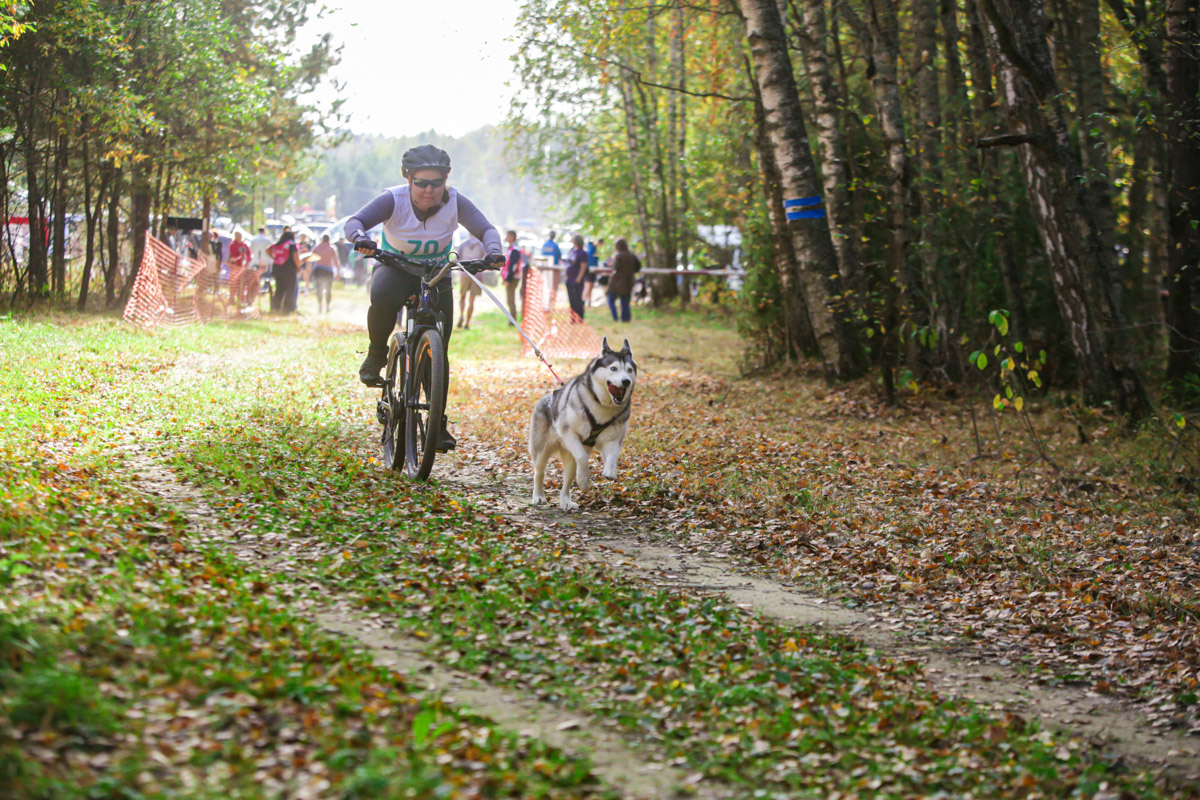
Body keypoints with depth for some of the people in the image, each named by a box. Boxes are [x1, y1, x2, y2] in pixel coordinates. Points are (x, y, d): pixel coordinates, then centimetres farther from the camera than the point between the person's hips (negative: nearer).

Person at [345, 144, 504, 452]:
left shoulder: (455, 202, -16)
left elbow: (486, 229, -21)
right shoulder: (394, 200, -21)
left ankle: (438, 423, 5)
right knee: (383, 298, -38)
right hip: (395, 267, -2)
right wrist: (360, 238, -53)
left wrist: (493, 251, -43)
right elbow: (354, 221, -29)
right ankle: (376, 354, -10)